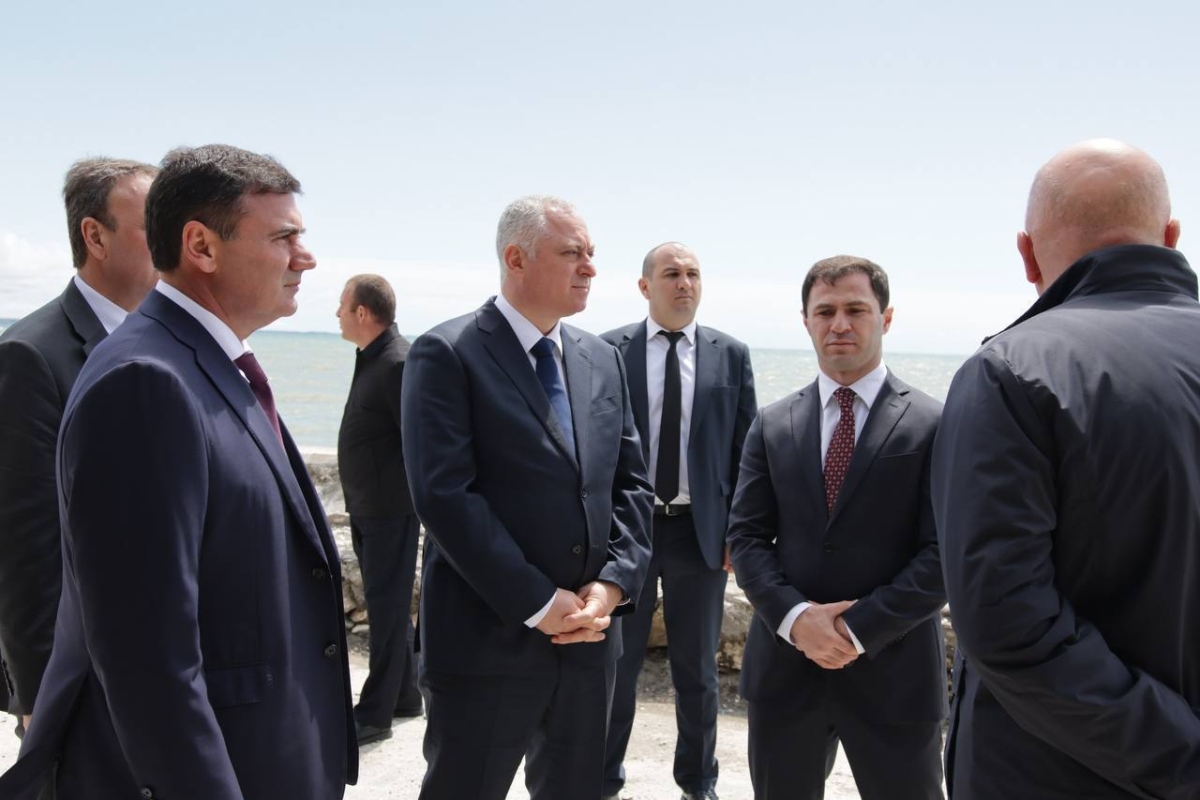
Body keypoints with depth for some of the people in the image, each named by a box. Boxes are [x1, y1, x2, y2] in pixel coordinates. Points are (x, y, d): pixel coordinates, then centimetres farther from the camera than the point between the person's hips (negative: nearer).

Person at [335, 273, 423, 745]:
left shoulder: (398, 364, -19)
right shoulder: (372, 359, 11)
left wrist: (416, 504, -16)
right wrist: (358, 499, 17)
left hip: (390, 509, -10)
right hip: (367, 508, 10)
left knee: (387, 608, 0)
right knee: (389, 605, 18)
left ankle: (375, 714, 10)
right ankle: (404, 695, 31)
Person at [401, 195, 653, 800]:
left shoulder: (602, 359, 11)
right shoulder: (447, 354, -9)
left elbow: (632, 484, 10)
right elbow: (444, 495, -17)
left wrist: (613, 583, -6)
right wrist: (538, 603, -16)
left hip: (590, 636, 6)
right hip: (487, 638, -5)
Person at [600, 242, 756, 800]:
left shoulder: (731, 355, 3)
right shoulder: (608, 351, -2)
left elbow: (746, 449, 4)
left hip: (701, 530, 1)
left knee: (697, 669, 14)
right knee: (616, 663, 12)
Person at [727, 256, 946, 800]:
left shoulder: (934, 425, -4)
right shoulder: (772, 425, 6)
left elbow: (945, 553, -9)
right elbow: (745, 536, 3)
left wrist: (859, 628, -14)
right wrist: (794, 616, -12)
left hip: (893, 670, -3)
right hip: (784, 665, 3)